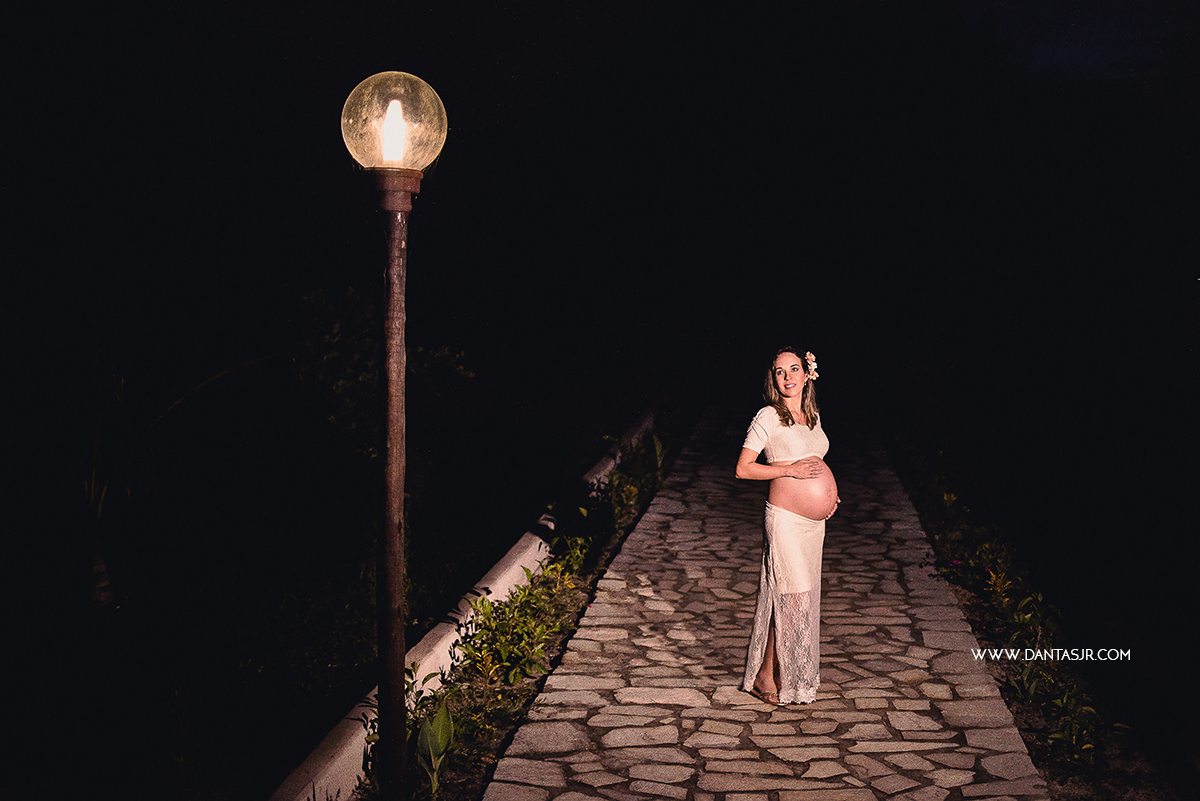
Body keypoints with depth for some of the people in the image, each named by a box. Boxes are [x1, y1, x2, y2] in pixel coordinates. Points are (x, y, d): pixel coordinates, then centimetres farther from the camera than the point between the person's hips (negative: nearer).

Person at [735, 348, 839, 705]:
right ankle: (765, 675, 5)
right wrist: (789, 470, -18)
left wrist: (829, 494, 10)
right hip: (786, 519, -7)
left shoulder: (813, 416, 13)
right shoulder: (768, 417, -8)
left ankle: (791, 671, 22)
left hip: (815, 521, 7)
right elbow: (743, 468, -10)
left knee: (805, 598, 11)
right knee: (791, 598, -7)